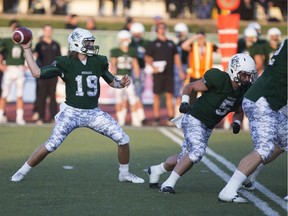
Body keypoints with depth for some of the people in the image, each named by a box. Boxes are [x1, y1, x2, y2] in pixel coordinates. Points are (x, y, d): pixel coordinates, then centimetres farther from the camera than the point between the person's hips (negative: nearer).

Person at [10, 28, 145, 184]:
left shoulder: (98, 61, 4)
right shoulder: (65, 63, -8)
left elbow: (111, 81, 17)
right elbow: (37, 73, -11)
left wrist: (122, 83, -5)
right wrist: (27, 49, -12)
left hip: (94, 112, 4)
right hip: (72, 112, -4)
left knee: (123, 140, -4)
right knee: (52, 144, -15)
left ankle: (124, 173, 19)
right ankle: (22, 171, 2)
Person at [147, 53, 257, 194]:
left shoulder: (245, 90, -3)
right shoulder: (218, 79, -23)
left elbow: (239, 111, 15)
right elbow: (189, 87, -10)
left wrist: (236, 123, -5)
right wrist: (184, 102, -24)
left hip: (207, 128, 8)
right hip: (194, 119, -8)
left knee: (184, 159, 13)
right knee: (197, 151, -28)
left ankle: (156, 170, 40)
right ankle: (169, 183, -14)